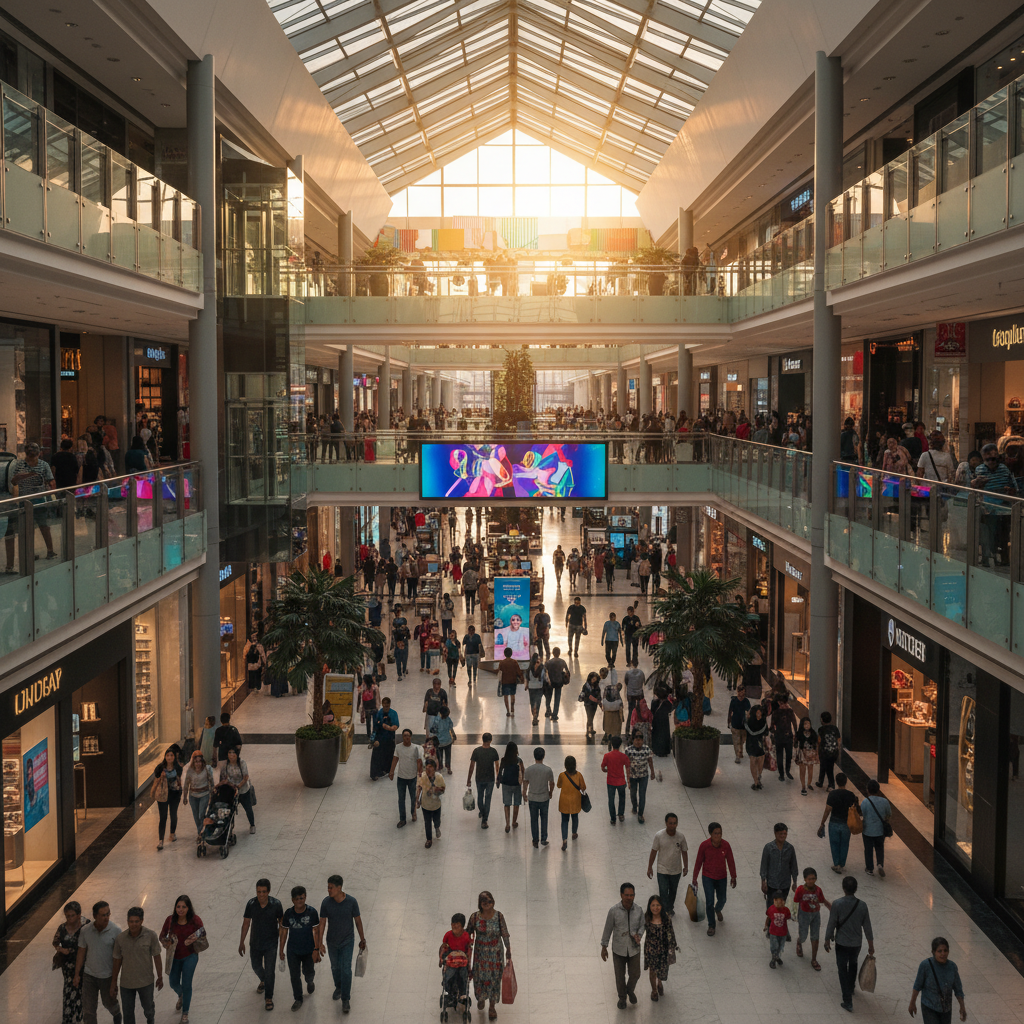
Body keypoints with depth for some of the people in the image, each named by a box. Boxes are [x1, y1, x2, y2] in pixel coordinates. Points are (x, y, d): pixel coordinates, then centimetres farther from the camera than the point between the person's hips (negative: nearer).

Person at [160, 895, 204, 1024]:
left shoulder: (195, 920, -17)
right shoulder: (170, 920, -12)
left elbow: (203, 935, -5)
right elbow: (162, 936, 1)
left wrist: (194, 940, -25)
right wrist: (167, 943, -20)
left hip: (190, 956, -3)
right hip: (175, 957, 3)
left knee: (186, 985, 3)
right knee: (173, 983, 15)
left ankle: (185, 1013, 24)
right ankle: (181, 996, 53)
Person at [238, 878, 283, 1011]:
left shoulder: (276, 904, -21)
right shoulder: (251, 904, -16)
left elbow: (281, 923, -8)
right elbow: (246, 922, -4)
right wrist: (241, 942, 1)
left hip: (271, 944, -3)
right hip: (255, 943, 3)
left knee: (269, 971, 3)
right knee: (256, 966, 22)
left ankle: (268, 997, 22)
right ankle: (263, 981, 55)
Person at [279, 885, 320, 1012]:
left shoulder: (312, 912, -18)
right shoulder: (288, 913, -12)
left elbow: (316, 931, -14)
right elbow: (284, 931, -2)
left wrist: (316, 950, -15)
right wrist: (281, 950, 3)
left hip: (308, 950, -1)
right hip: (293, 950, 1)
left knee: (308, 972, 18)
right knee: (294, 975, 6)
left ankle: (310, 982, 54)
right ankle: (298, 999, 26)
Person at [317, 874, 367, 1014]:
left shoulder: (351, 901, -21)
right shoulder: (326, 903, -17)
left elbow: (358, 920, -8)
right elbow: (322, 923, -7)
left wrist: (362, 939, 1)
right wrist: (320, 943, -6)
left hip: (347, 941, -2)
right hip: (332, 942, 2)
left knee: (346, 970, -3)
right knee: (335, 967, 21)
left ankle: (345, 999, 12)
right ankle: (339, 987, 48)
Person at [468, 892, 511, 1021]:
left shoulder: (498, 915, -15)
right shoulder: (475, 916, -15)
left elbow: (504, 933, -5)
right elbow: (469, 933, -1)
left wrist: (508, 949, 2)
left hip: (495, 951, -1)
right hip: (480, 951, 1)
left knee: (494, 977, 10)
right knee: (480, 976, 14)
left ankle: (492, 1006, 27)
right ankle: (481, 998, 46)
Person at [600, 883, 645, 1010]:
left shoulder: (638, 911, -12)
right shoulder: (614, 911, -19)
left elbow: (642, 925, 4)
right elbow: (608, 929, -8)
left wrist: (639, 935, -18)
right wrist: (604, 947, -1)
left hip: (634, 949, 2)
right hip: (619, 949, -2)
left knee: (635, 974, 14)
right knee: (620, 976, 14)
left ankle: (630, 990, 47)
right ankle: (622, 997, 40)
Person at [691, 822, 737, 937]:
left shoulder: (725, 845, -14)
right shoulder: (704, 845, -18)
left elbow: (730, 862, -2)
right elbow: (698, 862, -7)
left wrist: (733, 877, 3)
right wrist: (695, 878, 0)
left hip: (721, 878, 2)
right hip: (708, 878, -2)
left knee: (722, 900, 15)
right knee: (710, 902, -4)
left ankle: (718, 910, 52)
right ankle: (711, 925, 14)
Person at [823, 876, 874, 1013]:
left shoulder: (837, 904, -20)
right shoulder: (862, 905, -12)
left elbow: (831, 924, -13)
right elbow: (867, 927, -4)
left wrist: (827, 940, 2)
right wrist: (871, 945, 8)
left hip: (841, 943, -3)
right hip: (856, 943, 3)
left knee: (843, 970, 9)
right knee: (853, 965, 29)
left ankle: (848, 1001, 7)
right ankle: (851, 988, 50)